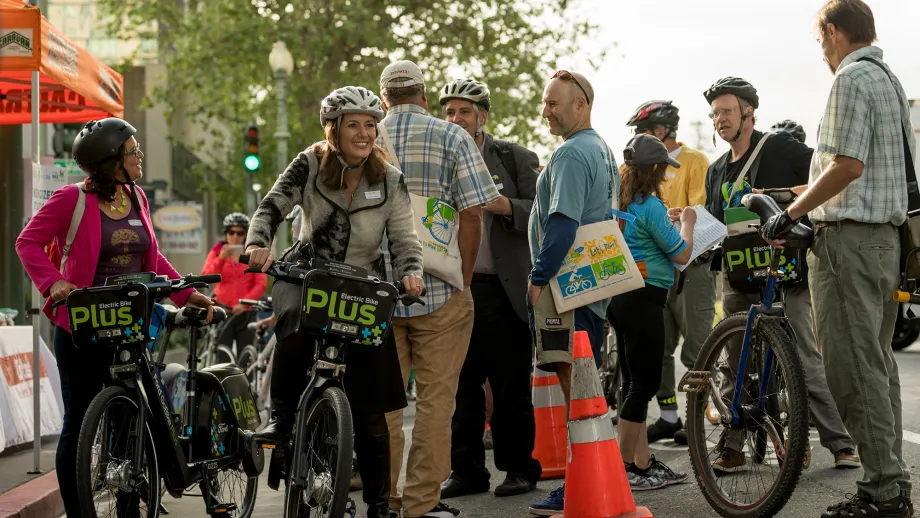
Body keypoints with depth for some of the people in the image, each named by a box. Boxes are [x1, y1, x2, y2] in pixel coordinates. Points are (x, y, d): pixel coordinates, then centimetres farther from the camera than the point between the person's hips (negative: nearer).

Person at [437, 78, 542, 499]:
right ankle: (467, 470, 14)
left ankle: (519, 468, 9)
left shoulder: (516, 159, 4)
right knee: (461, 386, 6)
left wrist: (504, 206, -18)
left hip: (503, 288, -3)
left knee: (511, 385, 0)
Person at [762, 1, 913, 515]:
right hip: (887, 236, 10)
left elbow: (848, 165, -21)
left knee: (854, 367, -9)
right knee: (878, 363, 12)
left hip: (850, 237, -10)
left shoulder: (852, 78, -12)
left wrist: (791, 213, -12)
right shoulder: (890, 79, 18)